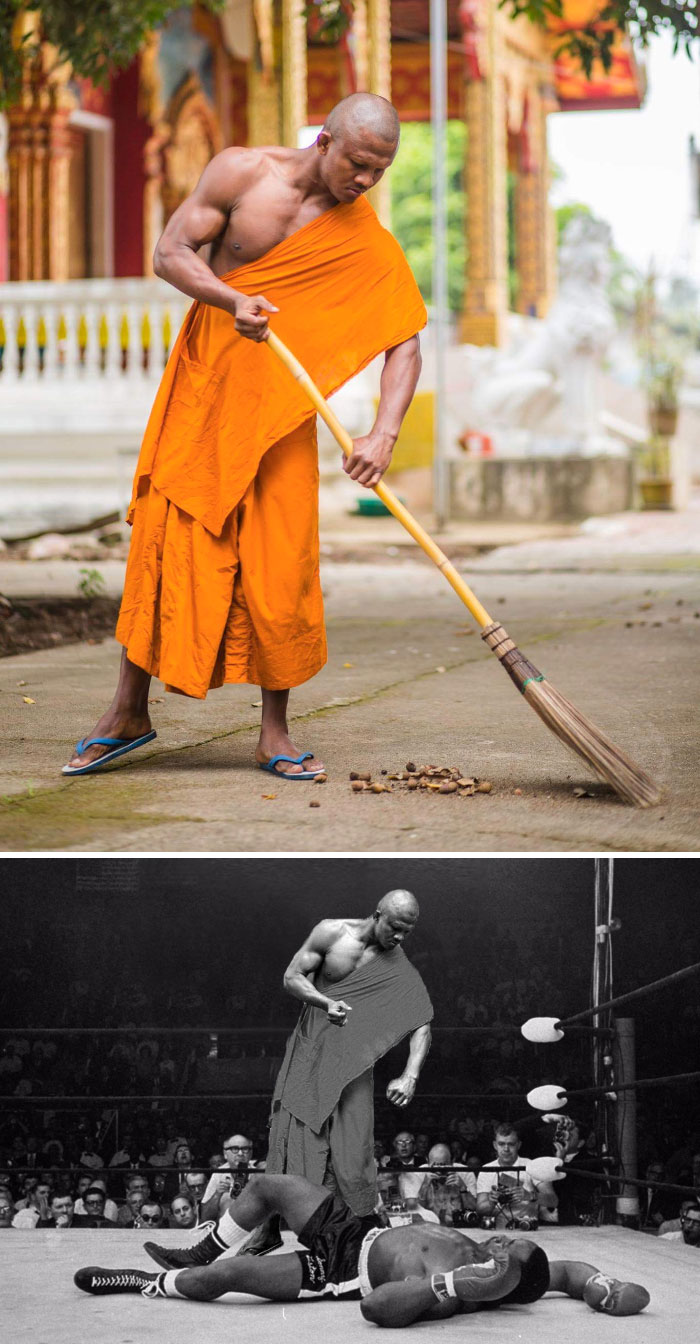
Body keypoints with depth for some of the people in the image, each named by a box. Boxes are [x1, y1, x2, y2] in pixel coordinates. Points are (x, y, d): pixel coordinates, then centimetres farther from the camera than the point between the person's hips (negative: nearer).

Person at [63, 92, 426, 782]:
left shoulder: (368, 243, -6)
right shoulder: (241, 173, -6)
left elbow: (404, 343, -10)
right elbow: (170, 252, -8)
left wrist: (383, 434, -25)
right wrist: (232, 300, -27)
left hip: (281, 406, 0)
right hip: (201, 386, 0)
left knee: (280, 563, -5)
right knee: (164, 540, -1)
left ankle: (275, 732, 6)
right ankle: (128, 711, 11)